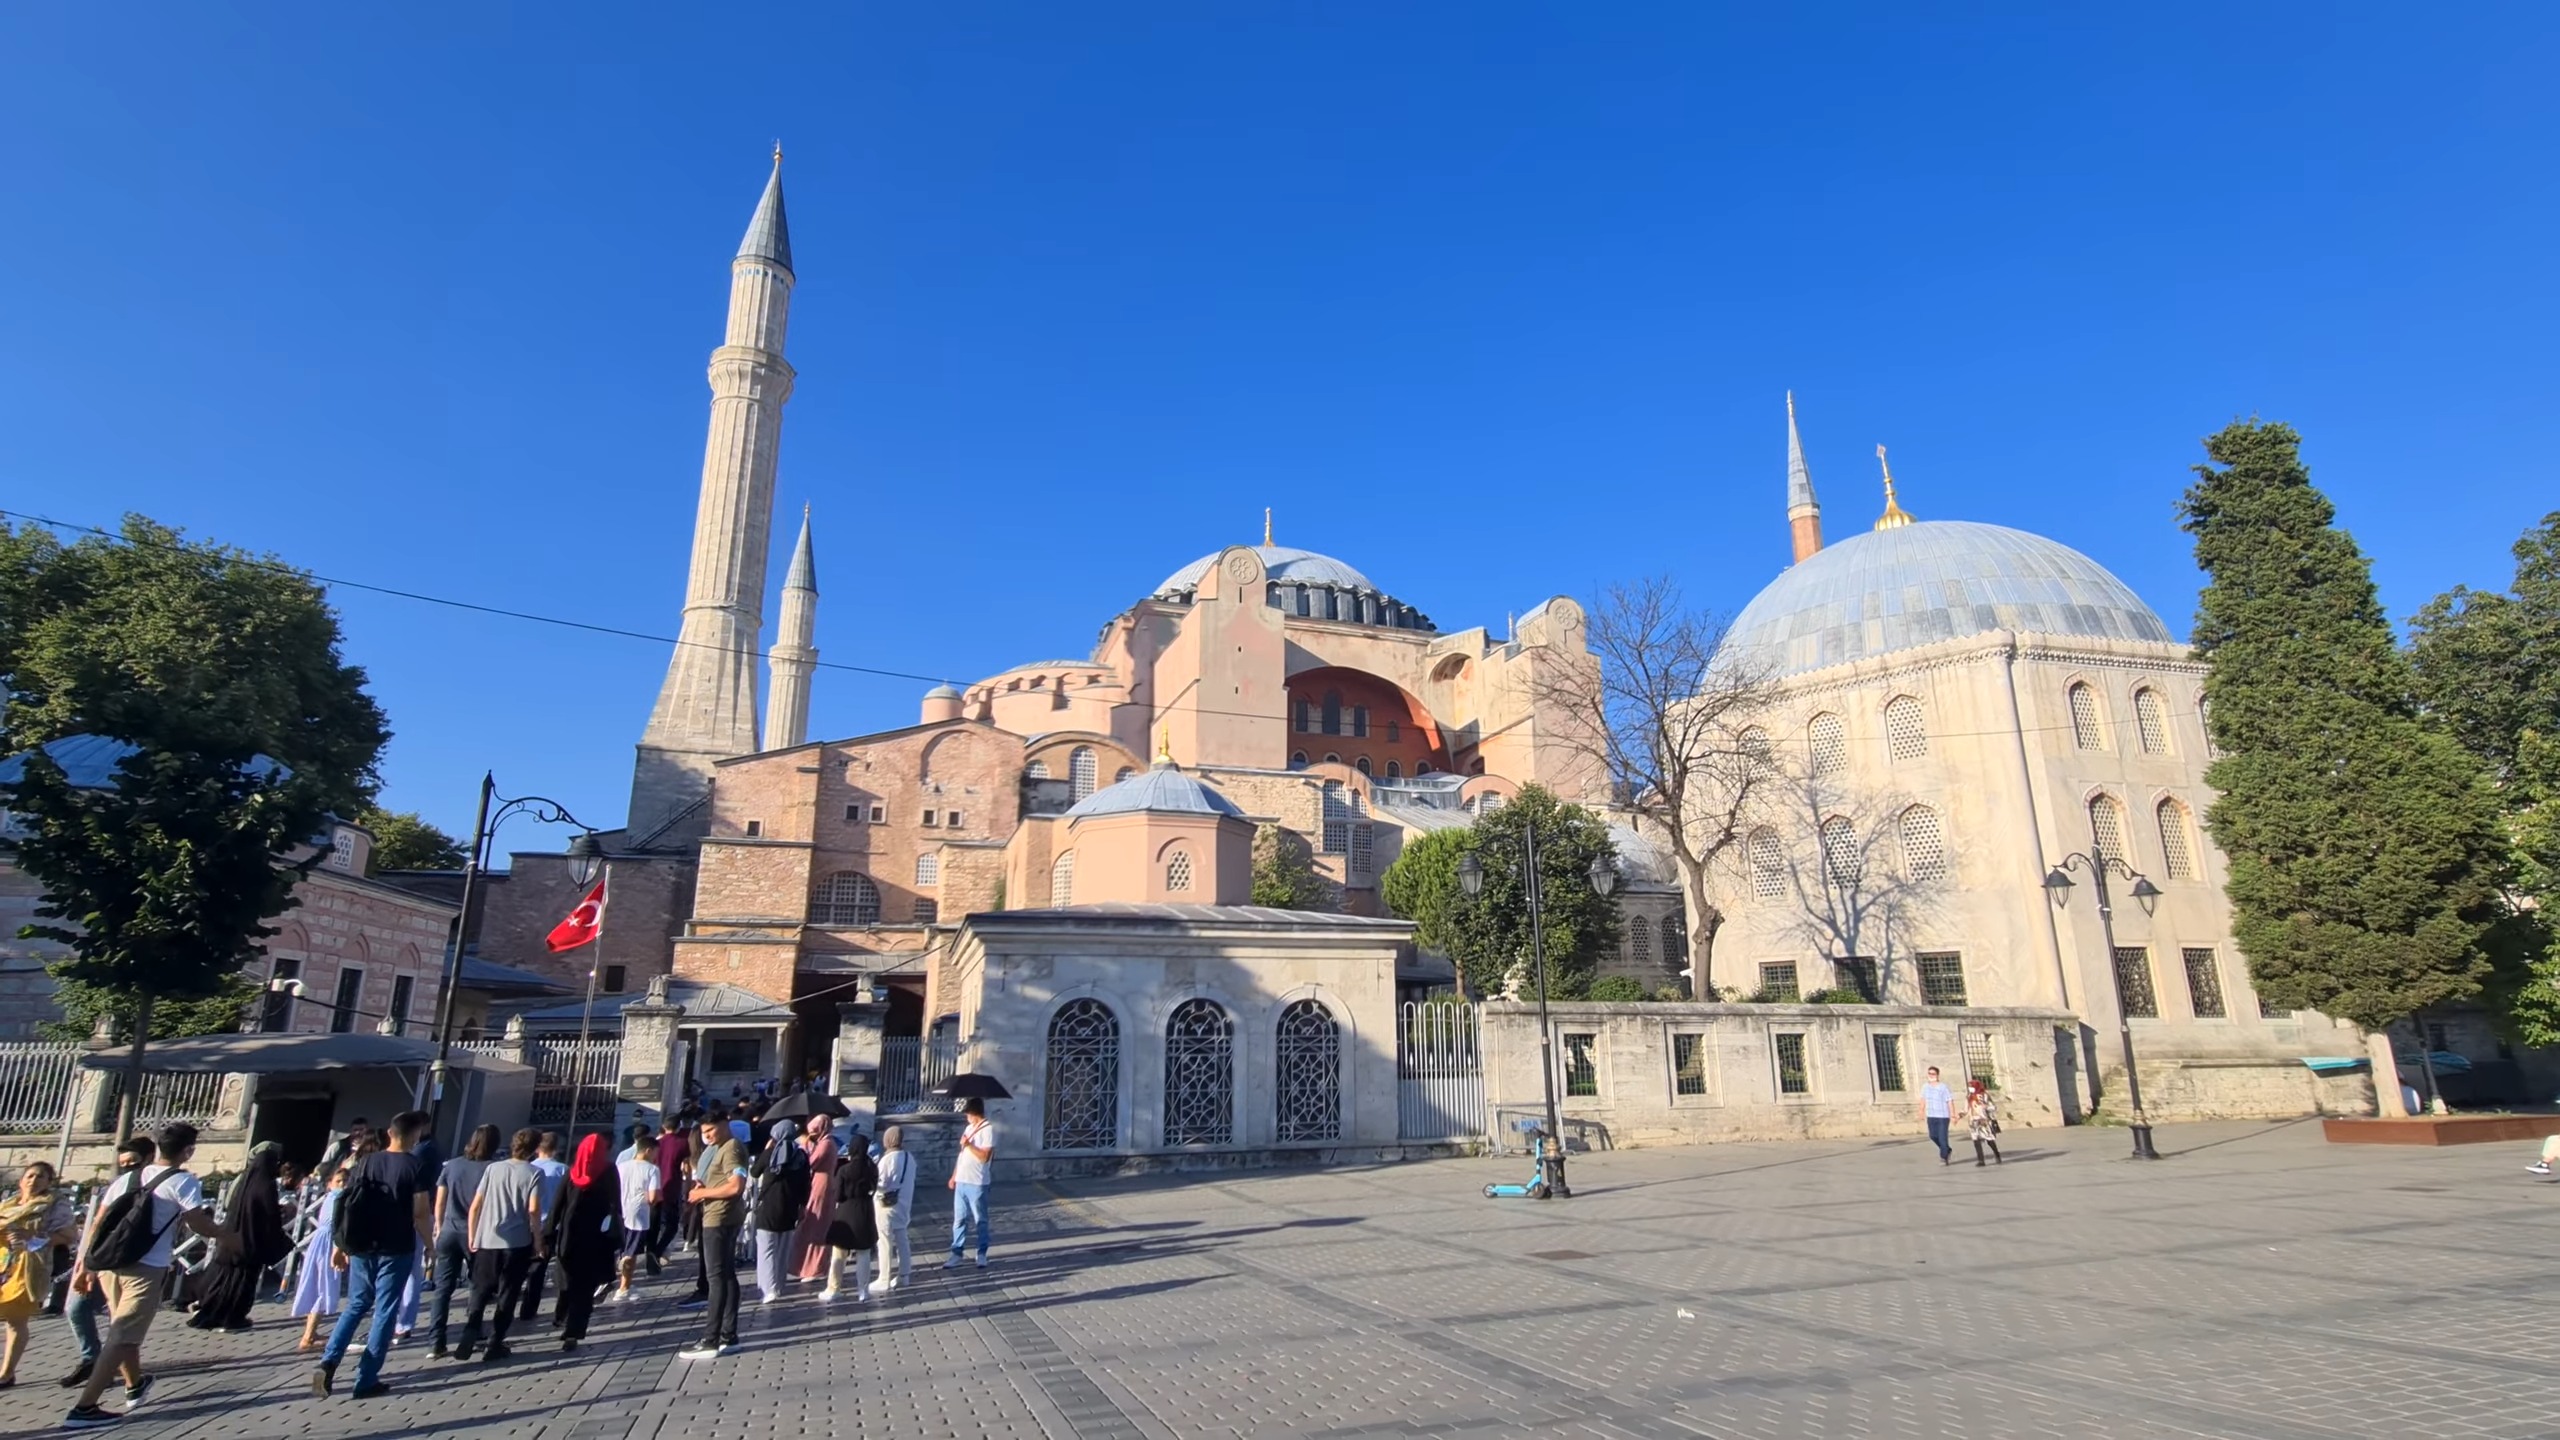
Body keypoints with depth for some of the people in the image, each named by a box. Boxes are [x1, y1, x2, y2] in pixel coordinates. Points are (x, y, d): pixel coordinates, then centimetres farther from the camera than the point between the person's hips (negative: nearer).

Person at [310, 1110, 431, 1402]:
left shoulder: (367, 1162, 4)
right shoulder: (415, 1168, -9)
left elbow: (347, 1206, 5)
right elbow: (420, 1215, -12)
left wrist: (339, 1245, 14)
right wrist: (430, 1245, 2)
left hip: (361, 1248, 4)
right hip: (396, 1250, -4)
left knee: (356, 1305, 20)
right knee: (384, 1312, 5)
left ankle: (328, 1361, 2)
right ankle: (366, 1380, 7)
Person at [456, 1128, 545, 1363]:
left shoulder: (493, 1168, 5)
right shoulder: (534, 1174, -4)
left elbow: (475, 1206, 4)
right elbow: (533, 1210, -10)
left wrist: (472, 1237, 13)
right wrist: (538, 1242, -1)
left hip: (486, 1241, 3)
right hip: (517, 1243, -3)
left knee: (480, 1292, 16)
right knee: (507, 1296, 9)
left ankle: (470, 1333, -3)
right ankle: (495, 1344, 9)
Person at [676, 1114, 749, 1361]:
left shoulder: (731, 1149, -15)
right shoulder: (719, 1149, 17)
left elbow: (735, 1186, -25)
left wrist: (704, 1192, -15)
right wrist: (702, 1188, 8)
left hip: (720, 1220, -11)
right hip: (717, 1219, 11)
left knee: (716, 1278, -8)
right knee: (726, 1276, 11)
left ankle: (710, 1341, -6)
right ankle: (729, 1336, 16)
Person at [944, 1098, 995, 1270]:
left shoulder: (988, 1129, -14)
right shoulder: (969, 1128, 12)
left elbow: (984, 1156, -20)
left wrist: (968, 1144, -16)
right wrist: (954, 1176, 15)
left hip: (977, 1183, -7)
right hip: (961, 1181, 7)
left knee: (980, 1221, 5)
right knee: (959, 1219, 10)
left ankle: (982, 1255, 17)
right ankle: (956, 1255, 16)